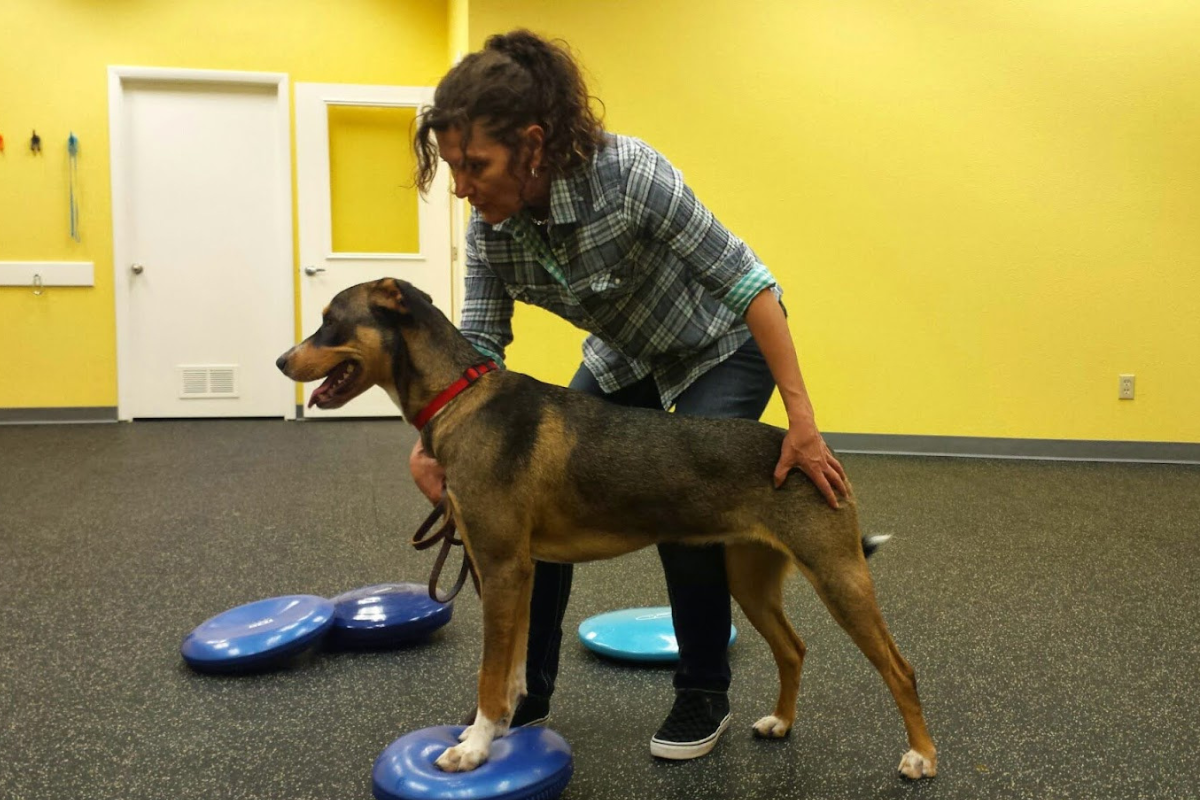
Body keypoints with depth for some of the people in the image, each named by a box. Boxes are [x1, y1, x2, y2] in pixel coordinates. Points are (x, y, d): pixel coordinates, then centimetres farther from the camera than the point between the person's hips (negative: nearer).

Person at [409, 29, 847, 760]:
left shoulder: (629, 174, -36)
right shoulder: (490, 226, -19)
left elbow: (748, 281, -31)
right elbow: (479, 343, -13)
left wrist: (802, 418, -32)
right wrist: (431, 439, -29)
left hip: (725, 345, -5)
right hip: (626, 356, 6)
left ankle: (706, 697, 11)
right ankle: (528, 693, 13)